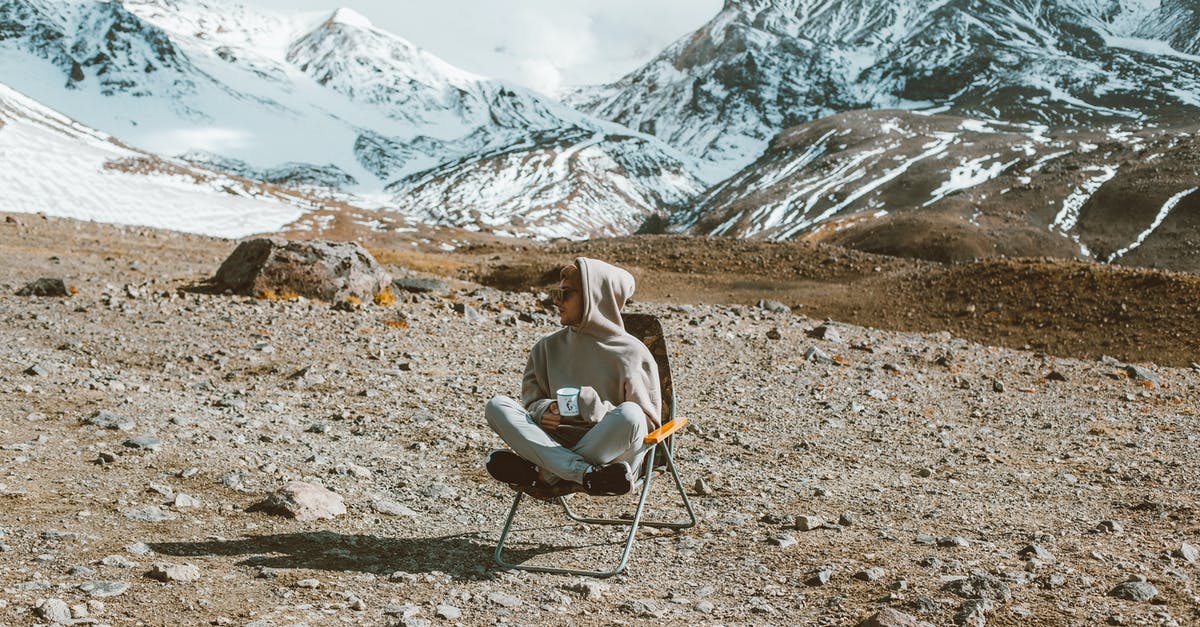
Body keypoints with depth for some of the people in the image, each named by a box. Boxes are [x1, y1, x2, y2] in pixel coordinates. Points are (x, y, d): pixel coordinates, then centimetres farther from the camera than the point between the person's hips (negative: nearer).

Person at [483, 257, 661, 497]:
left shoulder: (632, 353, 1)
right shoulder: (548, 346, 15)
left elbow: (649, 424, -2)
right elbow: (530, 398, 17)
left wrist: (593, 407, -15)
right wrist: (543, 410, -8)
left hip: (610, 454, -4)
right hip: (556, 444, 4)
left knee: (629, 414, -34)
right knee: (497, 406, -18)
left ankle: (545, 476, -26)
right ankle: (587, 474, -32)